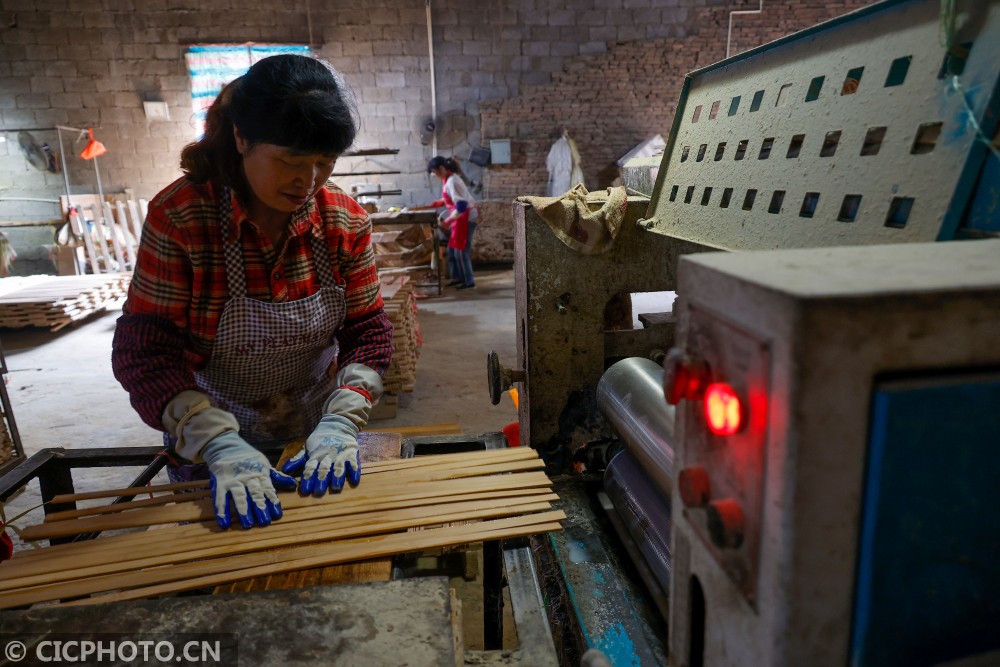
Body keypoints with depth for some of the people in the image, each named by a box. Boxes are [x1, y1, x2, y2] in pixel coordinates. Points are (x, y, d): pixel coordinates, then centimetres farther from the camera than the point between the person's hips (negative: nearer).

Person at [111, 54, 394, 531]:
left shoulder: (346, 222, -13)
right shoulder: (178, 216, -21)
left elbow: (368, 330, -9)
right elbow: (144, 350, -20)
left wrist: (341, 422, -24)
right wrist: (218, 443, -32)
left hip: (315, 438, 3)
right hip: (206, 448, -2)